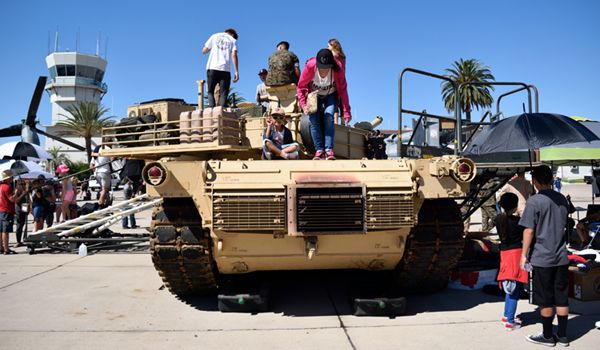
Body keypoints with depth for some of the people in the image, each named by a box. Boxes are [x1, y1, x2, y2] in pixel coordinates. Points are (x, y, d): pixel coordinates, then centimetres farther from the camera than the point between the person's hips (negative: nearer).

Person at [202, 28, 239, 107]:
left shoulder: (214, 36, 18)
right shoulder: (233, 40, 15)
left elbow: (204, 51, 14)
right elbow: (234, 55, 1)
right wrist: (236, 72, -2)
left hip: (212, 68, 1)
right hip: (225, 69, -1)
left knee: (210, 91, 9)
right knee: (223, 93, 1)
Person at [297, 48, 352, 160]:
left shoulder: (337, 69, -28)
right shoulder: (310, 67, -29)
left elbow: (343, 89, -21)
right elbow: (301, 87, -15)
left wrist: (346, 111, -24)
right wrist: (303, 105, -25)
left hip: (331, 95, -1)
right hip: (314, 95, 1)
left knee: (329, 118, -22)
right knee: (314, 120, -17)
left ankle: (329, 150, -24)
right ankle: (319, 150, -13)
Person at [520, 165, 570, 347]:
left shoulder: (534, 201, -13)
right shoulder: (562, 199, 8)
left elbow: (529, 230, -15)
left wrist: (524, 254, -8)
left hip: (542, 258, -6)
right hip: (561, 257, 6)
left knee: (545, 300, 5)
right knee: (561, 298, 12)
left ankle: (548, 336, 16)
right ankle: (562, 336, 20)